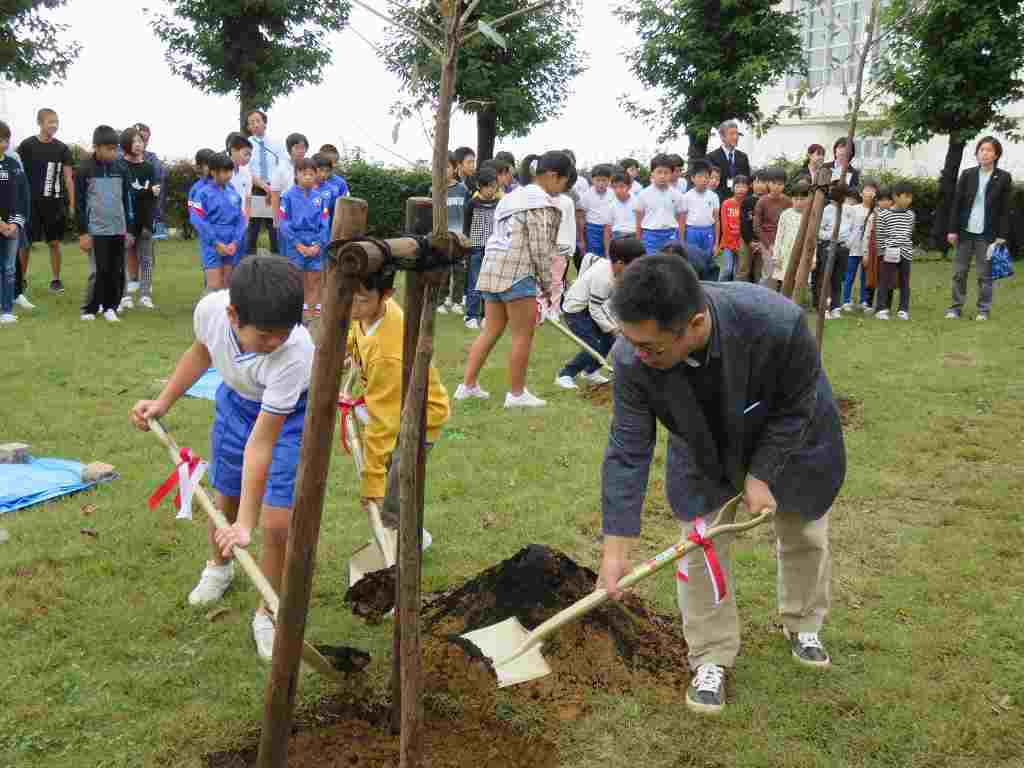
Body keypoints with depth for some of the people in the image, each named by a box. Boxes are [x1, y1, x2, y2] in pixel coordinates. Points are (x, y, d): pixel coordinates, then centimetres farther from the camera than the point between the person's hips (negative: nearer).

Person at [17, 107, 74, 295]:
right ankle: (21, 278, 13)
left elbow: (68, 178, 7)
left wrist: (72, 204, 2)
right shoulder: (27, 145, -2)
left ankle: (56, 280, 16)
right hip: (31, 201, -2)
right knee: (25, 242, 1)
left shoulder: (62, 148, 4)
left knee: (54, 242, 6)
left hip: (54, 202, 2)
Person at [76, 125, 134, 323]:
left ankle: (110, 307, 16)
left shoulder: (121, 168, 6)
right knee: (101, 271, -6)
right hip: (97, 229, -3)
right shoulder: (85, 169, -3)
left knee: (117, 273, 4)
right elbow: (80, 203, -2)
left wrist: (129, 230, 10)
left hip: (118, 229, 4)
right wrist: (83, 232, -6)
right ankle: (90, 308, 6)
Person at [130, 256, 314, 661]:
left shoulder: (295, 353, -42)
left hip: (289, 414, -4)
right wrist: (163, 402, -3)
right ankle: (218, 568, 52)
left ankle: (267, 614, 13)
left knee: (277, 524, -12)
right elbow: (201, 351, -1)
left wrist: (246, 524, -37)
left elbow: (261, 443, -39)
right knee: (224, 499, 19)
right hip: (236, 399, 4)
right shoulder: (210, 309, -30)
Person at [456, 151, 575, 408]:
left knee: (491, 330, 14)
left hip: (492, 268, 9)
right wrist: (547, 283, -3)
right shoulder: (540, 201, -8)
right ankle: (517, 393, 8)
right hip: (516, 271, -9)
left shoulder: (516, 195, 22)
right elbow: (539, 248, -13)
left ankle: (468, 385, 14)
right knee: (523, 334, 1)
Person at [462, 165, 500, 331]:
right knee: (475, 284, 0)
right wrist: (466, 246, -2)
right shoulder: (473, 203, -2)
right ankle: (471, 316, 5)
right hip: (476, 248, -2)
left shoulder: (499, 204, 4)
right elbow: (466, 227, 3)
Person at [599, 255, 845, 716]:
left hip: (789, 439, -1)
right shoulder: (633, 358, -36)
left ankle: (803, 624, 43)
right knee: (699, 545, -4)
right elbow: (627, 452, -28)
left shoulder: (778, 324, -44)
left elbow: (795, 407, -24)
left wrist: (760, 475, -23)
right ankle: (711, 658, 15)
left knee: (803, 535, 16)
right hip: (703, 450, 1)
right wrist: (615, 548, -30)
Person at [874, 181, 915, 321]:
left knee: (904, 282, 7)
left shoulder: (910, 215, 9)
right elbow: (879, 236, -3)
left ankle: (903, 309, 14)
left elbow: (910, 234, 16)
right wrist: (883, 251, -7)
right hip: (889, 254, -4)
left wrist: (908, 251, 13)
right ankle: (882, 309, 6)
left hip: (906, 254, 4)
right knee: (885, 282, 0)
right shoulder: (883, 215, -4)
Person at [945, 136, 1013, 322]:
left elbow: (1005, 209, -1)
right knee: (959, 272, 6)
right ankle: (956, 307, 16)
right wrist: (952, 230, 0)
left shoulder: (1004, 178, -2)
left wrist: (1002, 236, -6)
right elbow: (956, 203, 4)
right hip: (965, 231, 2)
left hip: (987, 234, -2)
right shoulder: (967, 175, 3)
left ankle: (984, 310, 14)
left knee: (985, 274, 4)